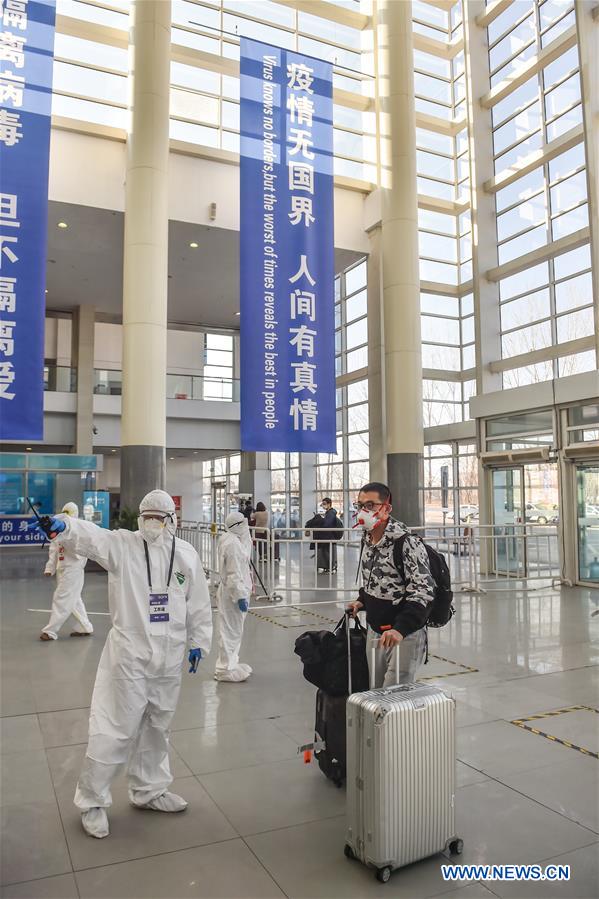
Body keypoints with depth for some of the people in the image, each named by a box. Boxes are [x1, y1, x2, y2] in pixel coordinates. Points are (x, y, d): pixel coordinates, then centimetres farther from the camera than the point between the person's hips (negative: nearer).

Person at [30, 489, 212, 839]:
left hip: (169, 657, 4)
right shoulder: (123, 545, -8)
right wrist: (66, 526, -49)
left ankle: (149, 790, 40)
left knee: (157, 727, 19)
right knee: (115, 728, 1)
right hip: (129, 655, -4)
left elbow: (199, 602, 8)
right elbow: (92, 536, -29)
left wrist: (199, 641, 10)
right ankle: (92, 800, 23)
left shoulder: (186, 554, 1)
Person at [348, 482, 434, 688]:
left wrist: (400, 629, -33)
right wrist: (362, 601, 9)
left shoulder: (407, 543, -21)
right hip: (375, 631, 8)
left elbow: (423, 592, -25)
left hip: (405, 635, -8)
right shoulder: (367, 539, 5)